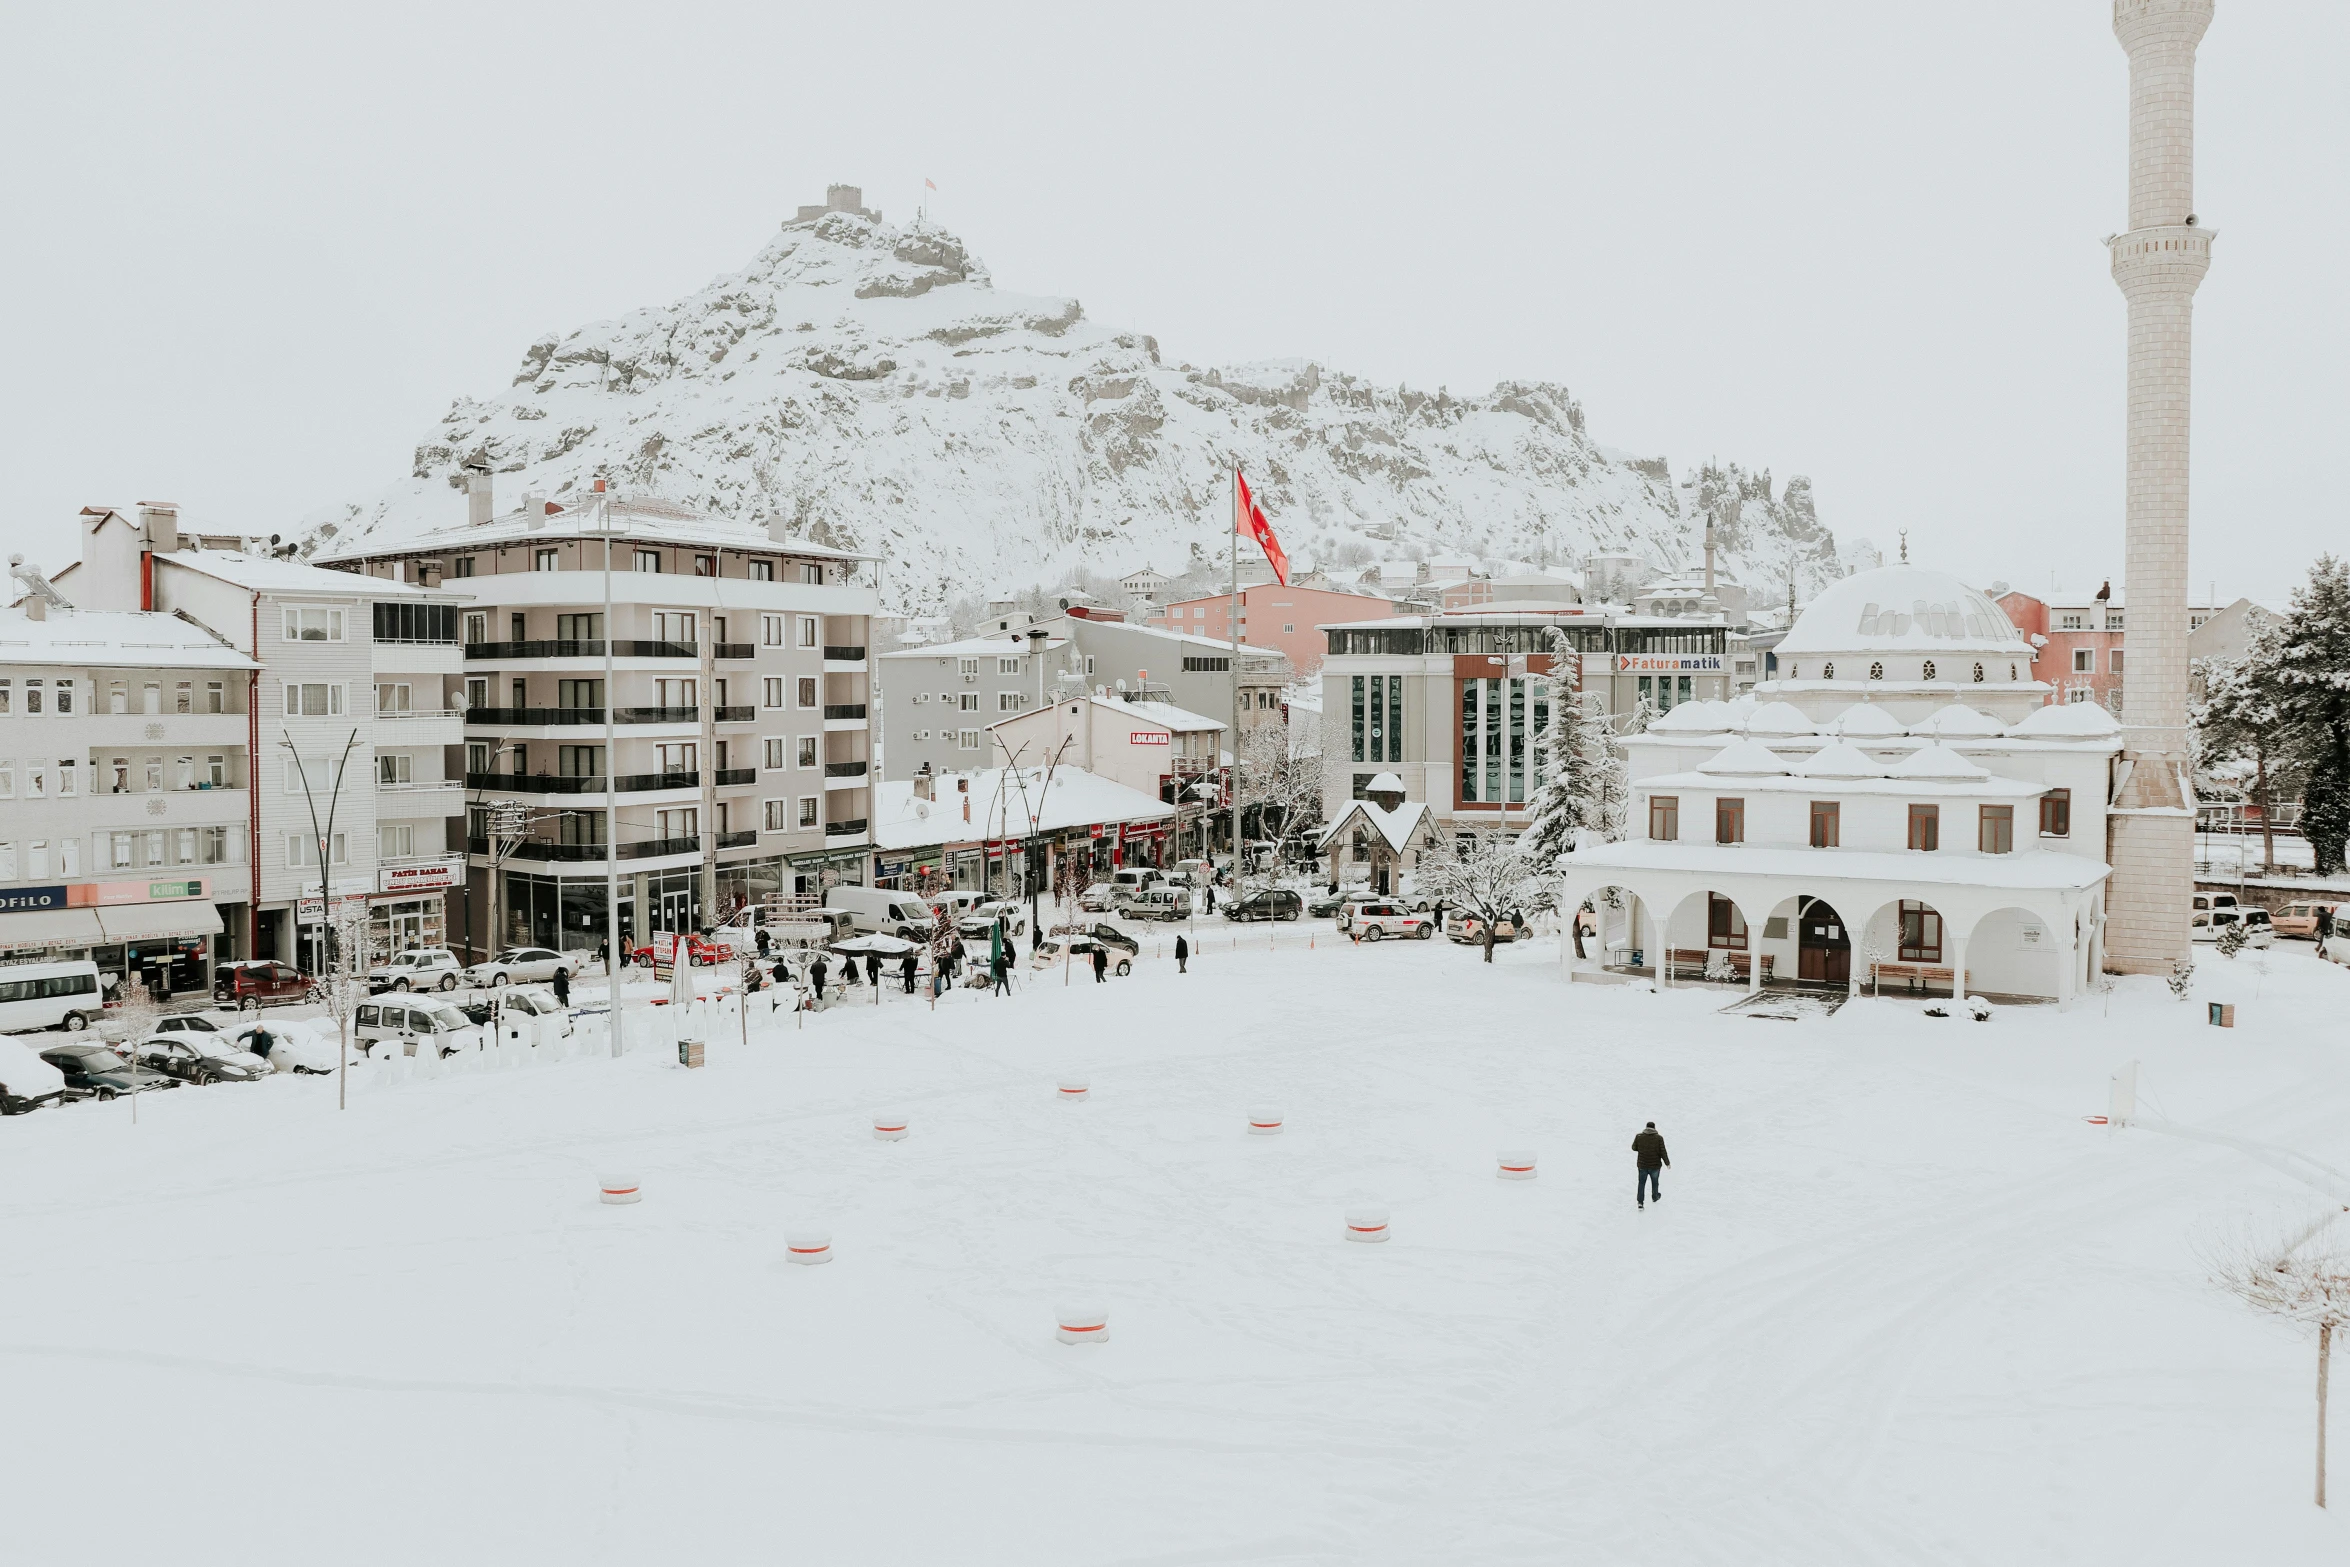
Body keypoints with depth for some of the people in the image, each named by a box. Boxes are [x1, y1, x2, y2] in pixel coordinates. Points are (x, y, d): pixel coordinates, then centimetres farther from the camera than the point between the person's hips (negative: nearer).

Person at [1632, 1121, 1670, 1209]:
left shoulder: (1639, 1137, -10)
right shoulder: (1659, 1138, -14)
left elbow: (1634, 1148, 2)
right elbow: (1663, 1152, -12)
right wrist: (1667, 1163, 1)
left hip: (1642, 1165, 1)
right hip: (1655, 1165, 0)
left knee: (1641, 1183, 14)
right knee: (1654, 1182, 23)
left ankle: (1640, 1202, 6)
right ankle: (1655, 1196, 45)